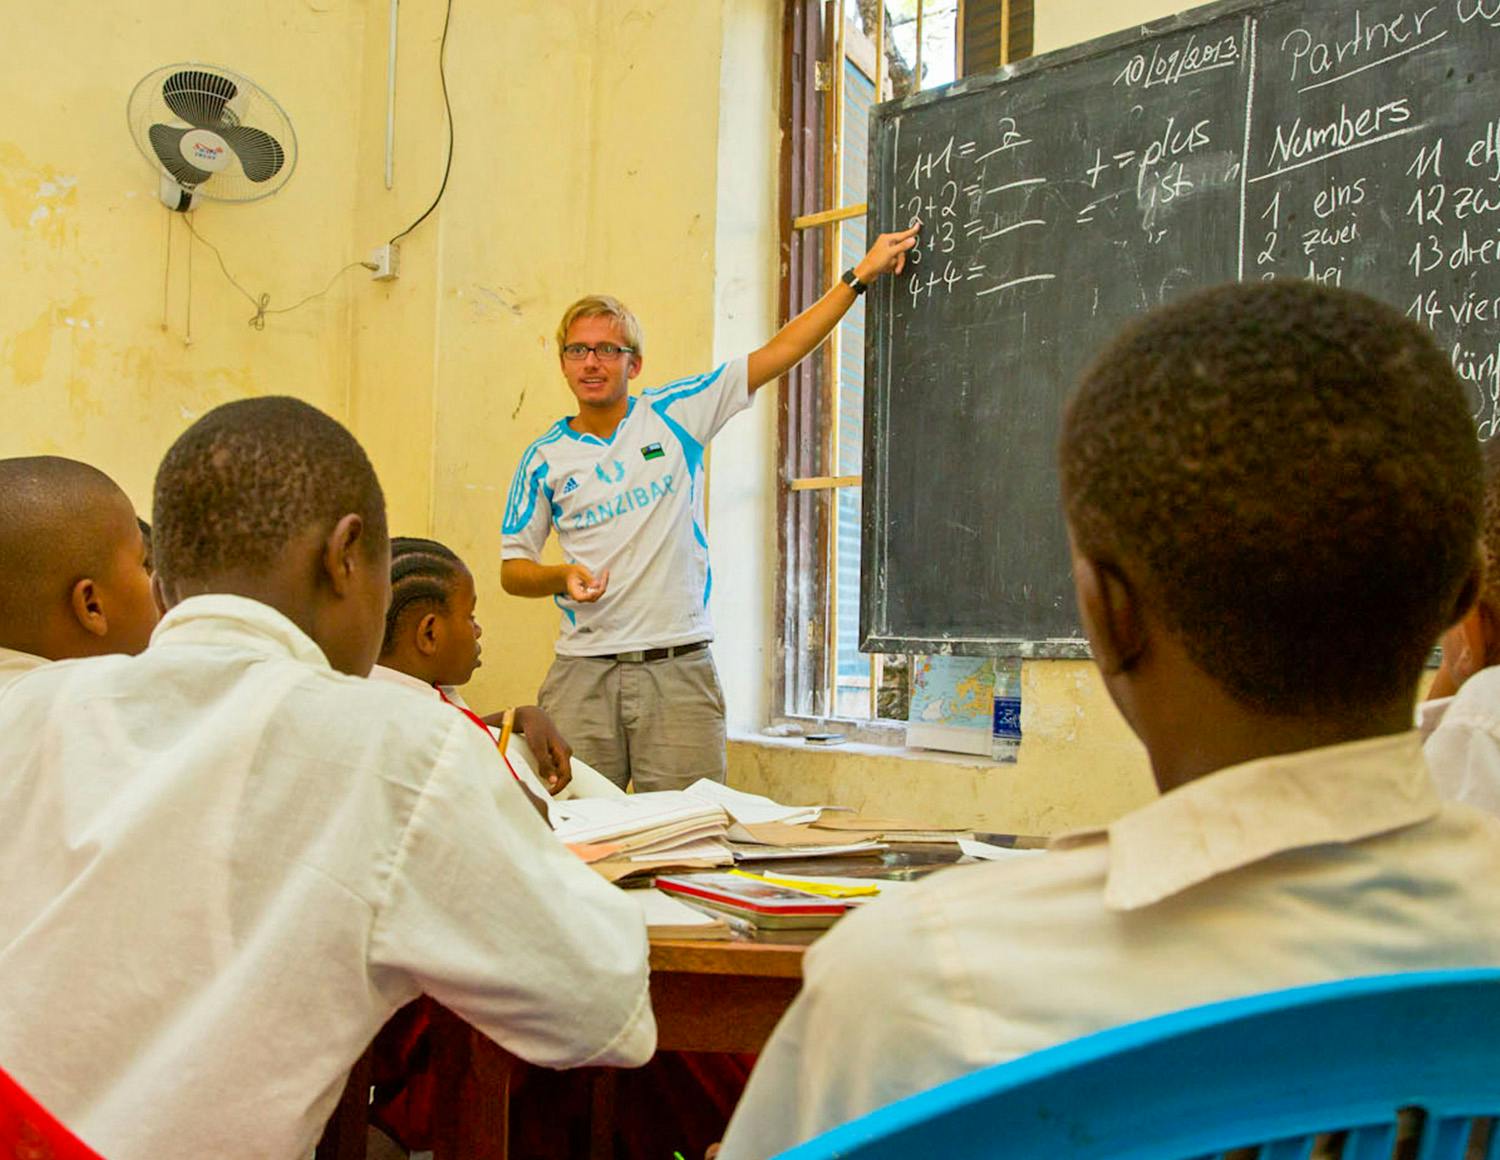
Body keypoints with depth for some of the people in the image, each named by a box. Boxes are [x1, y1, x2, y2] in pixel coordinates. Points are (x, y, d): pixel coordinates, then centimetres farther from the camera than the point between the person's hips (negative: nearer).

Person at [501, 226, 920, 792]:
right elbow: (512, 570, 12)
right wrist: (564, 576, -9)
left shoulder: (674, 414, 6)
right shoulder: (544, 457, 8)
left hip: (680, 667, -1)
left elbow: (775, 355, 6)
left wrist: (859, 276, 6)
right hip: (582, 674, 1)